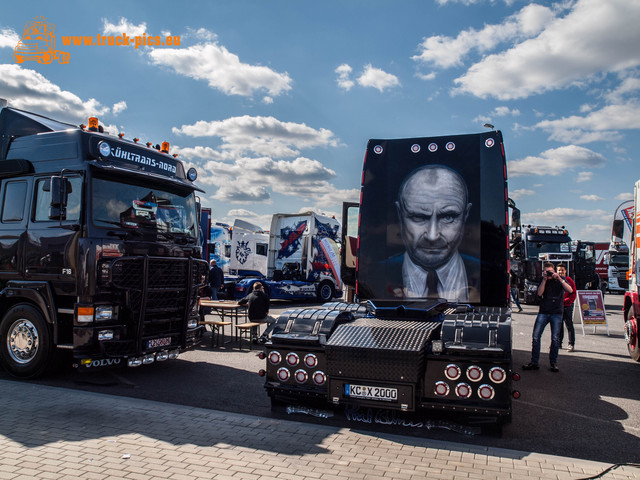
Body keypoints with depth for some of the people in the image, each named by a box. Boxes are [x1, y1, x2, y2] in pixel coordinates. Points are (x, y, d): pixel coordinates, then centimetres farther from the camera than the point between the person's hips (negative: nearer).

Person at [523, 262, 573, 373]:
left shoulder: (561, 280, 6)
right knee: (535, 336, -5)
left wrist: (559, 279, -17)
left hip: (556, 313, -1)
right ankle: (534, 362, 3)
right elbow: (539, 293, -5)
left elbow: (570, 290, -10)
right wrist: (544, 279, -12)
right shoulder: (543, 281, 10)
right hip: (543, 312, 1)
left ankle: (553, 363, 12)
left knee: (555, 339, -1)